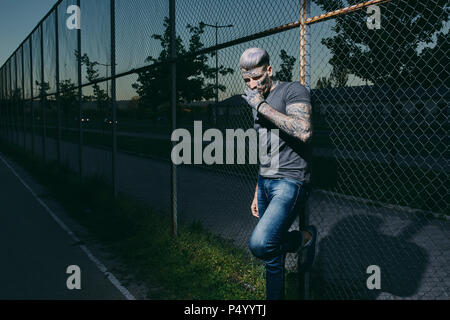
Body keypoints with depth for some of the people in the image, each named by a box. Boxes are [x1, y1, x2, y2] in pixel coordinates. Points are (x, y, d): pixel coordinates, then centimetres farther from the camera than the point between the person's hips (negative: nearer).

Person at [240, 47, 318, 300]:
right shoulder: (259, 103, 19)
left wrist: (262, 105, -18)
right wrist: (258, 193, 24)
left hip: (290, 183, -8)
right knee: (271, 255, 10)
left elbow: (304, 132, -26)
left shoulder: (293, 91, -6)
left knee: (259, 244, -24)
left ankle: (305, 238, 2)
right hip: (265, 184, 8)